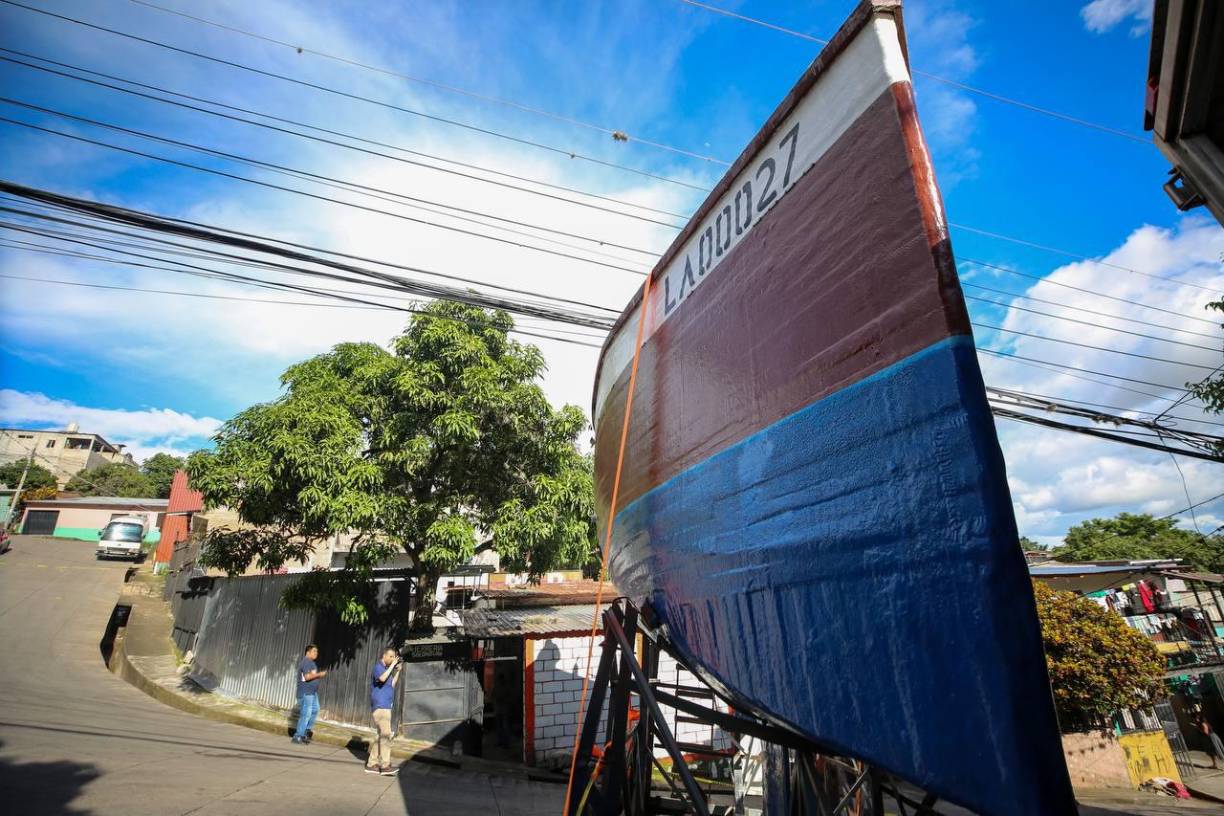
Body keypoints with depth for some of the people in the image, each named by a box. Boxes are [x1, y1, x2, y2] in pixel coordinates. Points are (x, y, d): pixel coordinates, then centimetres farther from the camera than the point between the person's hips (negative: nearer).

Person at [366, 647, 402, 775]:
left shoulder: (386, 668, 17)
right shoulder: (378, 667, -10)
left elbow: (392, 684, 18)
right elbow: (382, 678, -30)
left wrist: (397, 670, 10)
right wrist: (392, 665, -23)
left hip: (385, 706, 10)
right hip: (380, 706, -10)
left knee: (380, 735, 12)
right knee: (386, 734, -14)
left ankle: (371, 764, 17)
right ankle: (385, 765, -15)